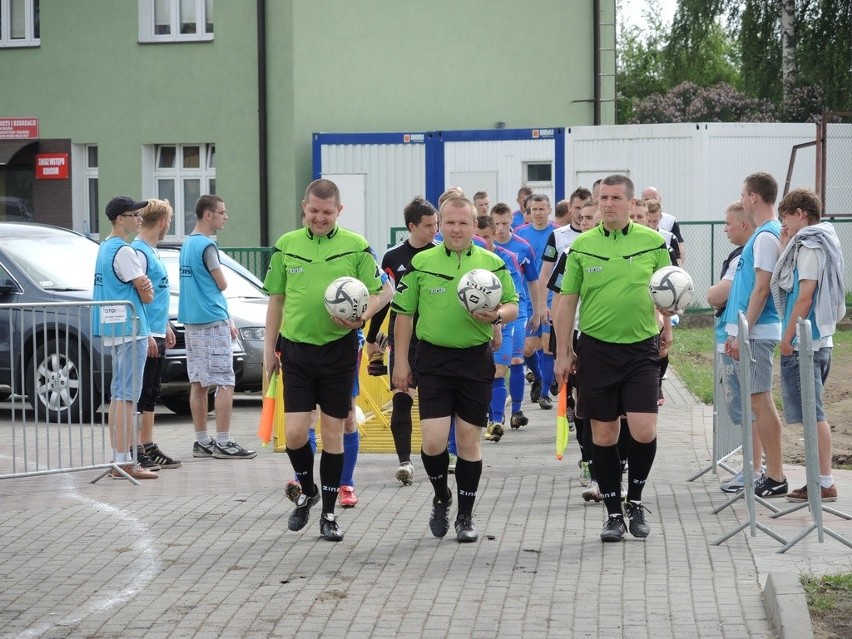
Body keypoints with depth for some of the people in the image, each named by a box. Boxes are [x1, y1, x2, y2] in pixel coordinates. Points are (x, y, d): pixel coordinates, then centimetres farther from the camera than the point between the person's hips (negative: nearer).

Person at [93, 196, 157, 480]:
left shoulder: (104, 248, 16)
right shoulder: (124, 251, -14)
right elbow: (147, 296, -12)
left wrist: (144, 286, -4)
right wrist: (147, 289, 9)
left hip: (112, 329, 10)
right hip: (129, 328, -10)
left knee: (118, 395, 13)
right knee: (126, 396, -10)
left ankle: (117, 458, 16)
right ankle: (123, 462, -11)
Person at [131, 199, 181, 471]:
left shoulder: (152, 251, 16)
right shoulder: (139, 251, -14)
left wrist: (166, 327, 25)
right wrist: (147, 335, -23)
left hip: (156, 334, 10)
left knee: (151, 394, 13)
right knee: (140, 393, -7)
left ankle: (148, 447, 19)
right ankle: (134, 450, -5)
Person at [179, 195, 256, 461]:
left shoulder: (188, 243, 15)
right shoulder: (206, 245, -13)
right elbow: (222, 284, -12)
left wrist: (227, 320, 20)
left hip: (193, 320, 9)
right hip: (212, 321, -9)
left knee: (198, 383, 9)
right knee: (224, 383, -6)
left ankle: (202, 442, 13)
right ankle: (223, 443, -8)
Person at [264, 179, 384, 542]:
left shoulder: (356, 247, -1)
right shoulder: (286, 245, 5)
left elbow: (374, 295, 1)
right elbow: (276, 299, 11)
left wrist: (361, 317, -20)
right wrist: (269, 347, 10)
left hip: (339, 349, -1)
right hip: (296, 348, 1)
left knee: (333, 432, 4)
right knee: (294, 432, -5)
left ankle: (328, 512, 15)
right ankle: (307, 491, 23)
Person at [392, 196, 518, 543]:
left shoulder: (492, 263, 4)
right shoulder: (421, 263, 2)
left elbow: (513, 306, 9)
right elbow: (404, 313, 6)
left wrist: (498, 315, -15)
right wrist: (401, 361, 2)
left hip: (476, 360, 1)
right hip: (433, 360, -1)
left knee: (469, 440, 5)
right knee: (433, 440, -9)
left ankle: (465, 516, 17)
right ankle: (441, 498, 20)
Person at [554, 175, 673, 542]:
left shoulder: (652, 242, 1)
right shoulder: (582, 245, 2)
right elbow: (567, 300, 5)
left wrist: (666, 328, 0)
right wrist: (563, 353, 3)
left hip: (641, 348, -1)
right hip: (596, 348, 1)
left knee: (643, 430, -11)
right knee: (604, 434, 5)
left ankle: (635, 501, 13)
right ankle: (613, 514, 16)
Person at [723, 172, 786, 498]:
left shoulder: (766, 236, -14)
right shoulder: (764, 233, 15)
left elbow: (761, 289, -19)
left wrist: (743, 333, -19)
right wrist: (735, 332, 20)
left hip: (757, 332, -10)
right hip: (751, 332, 10)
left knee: (760, 401, -7)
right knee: (757, 401, 12)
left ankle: (776, 478, -3)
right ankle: (771, 472, 18)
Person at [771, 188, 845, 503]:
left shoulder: (809, 245, -12)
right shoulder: (821, 242, 16)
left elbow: (805, 296, -18)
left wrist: (787, 337, -15)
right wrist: (786, 247, 12)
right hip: (819, 340, 10)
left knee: (812, 414, -7)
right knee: (813, 414, 12)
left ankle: (825, 483, -5)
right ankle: (821, 479, 15)